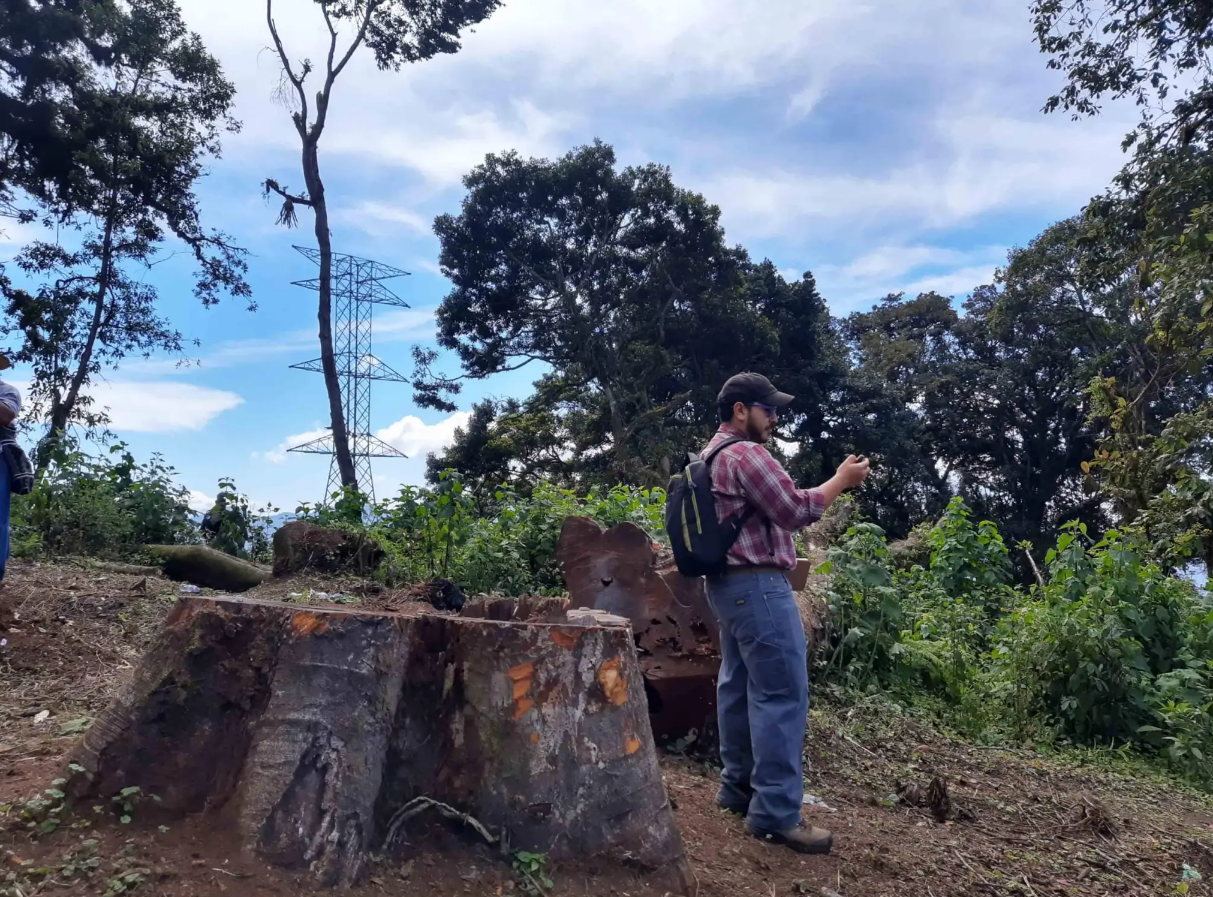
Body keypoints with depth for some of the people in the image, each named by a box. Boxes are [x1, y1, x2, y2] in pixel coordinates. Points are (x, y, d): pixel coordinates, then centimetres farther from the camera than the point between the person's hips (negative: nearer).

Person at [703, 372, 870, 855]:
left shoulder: (713, 455, 18)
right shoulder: (746, 454, -16)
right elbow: (794, 511, -15)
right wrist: (841, 481, -3)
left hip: (728, 584, 11)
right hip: (757, 586, -11)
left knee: (739, 687, 15)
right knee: (782, 694, -8)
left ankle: (738, 787, 22)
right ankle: (775, 813, -5)